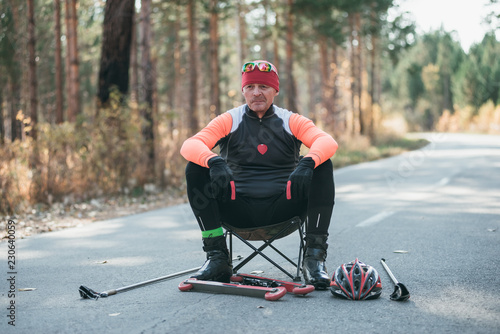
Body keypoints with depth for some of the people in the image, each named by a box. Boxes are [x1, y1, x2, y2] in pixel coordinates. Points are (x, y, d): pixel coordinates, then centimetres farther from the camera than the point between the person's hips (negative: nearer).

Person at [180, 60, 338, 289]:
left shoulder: (291, 121, 7)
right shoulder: (229, 121, 6)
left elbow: (327, 142, -11)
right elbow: (189, 145, -10)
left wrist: (308, 163, -34)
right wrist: (214, 162, -33)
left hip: (283, 208, 0)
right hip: (239, 211, 0)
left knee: (323, 166, -20)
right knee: (195, 168, -18)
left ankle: (315, 256, -20)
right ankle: (217, 256, -15)